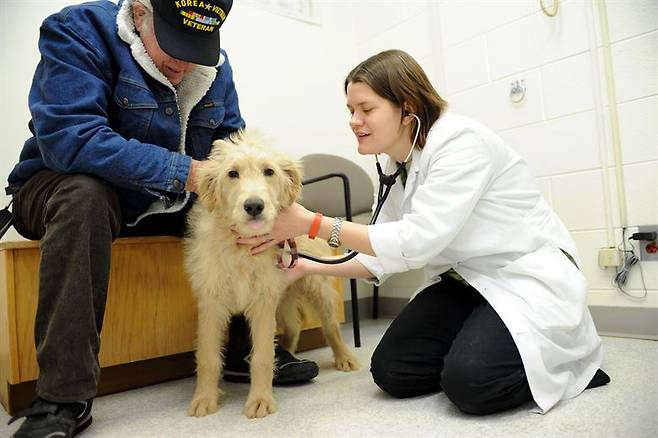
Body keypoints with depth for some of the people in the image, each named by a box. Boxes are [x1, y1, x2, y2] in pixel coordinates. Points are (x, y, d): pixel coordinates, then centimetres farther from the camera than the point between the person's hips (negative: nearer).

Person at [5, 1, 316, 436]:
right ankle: (64, 396, -30)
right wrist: (184, 170, -34)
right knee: (86, 189, -37)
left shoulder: (214, 63, -1)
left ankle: (245, 347, 2)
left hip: (169, 202, 5)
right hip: (67, 186, -4)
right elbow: (68, 137, -32)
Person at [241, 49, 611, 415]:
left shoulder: (460, 140, -21)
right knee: (391, 371, -5)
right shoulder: (397, 167, 3)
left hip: (529, 278, -6)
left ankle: (565, 364, 3)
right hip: (465, 280, 7)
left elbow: (417, 240, -29)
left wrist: (313, 224, -28)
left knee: (469, 381, -26)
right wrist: (310, 268, -6)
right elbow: (380, 258, 4)